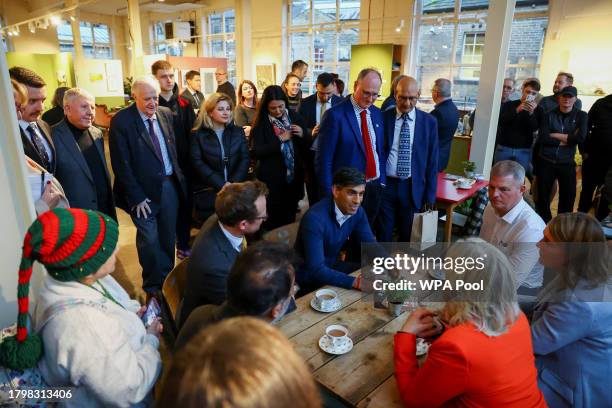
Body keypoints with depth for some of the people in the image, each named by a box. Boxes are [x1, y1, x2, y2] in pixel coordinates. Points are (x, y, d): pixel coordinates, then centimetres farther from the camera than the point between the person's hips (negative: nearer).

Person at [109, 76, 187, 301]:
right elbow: (121, 164, -13)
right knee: (149, 240, 2)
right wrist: (136, 197, -14)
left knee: (168, 236, 15)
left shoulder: (166, 114, 3)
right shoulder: (121, 121, -12)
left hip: (170, 184, 5)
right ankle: (153, 286, 23)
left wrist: (177, 176, 10)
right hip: (144, 189, -5)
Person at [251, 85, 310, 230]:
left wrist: (302, 134, -13)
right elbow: (256, 152, -16)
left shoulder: (294, 116, 3)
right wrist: (280, 139, -21)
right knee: (273, 221, 7)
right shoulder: (261, 123, -8)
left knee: (290, 218, 17)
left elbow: (307, 144, 9)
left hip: (294, 176, 4)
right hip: (271, 179, -4)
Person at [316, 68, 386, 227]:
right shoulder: (335, 115, -13)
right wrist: (330, 196, -14)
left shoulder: (378, 114, 6)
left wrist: (382, 181, 7)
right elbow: (323, 160, -14)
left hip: (375, 188, 6)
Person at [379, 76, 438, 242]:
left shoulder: (429, 122, 2)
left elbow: (432, 160, 4)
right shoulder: (383, 118, 0)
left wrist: (430, 194, 2)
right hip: (385, 186, -1)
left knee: (408, 237, 13)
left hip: (413, 188, 1)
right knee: (383, 236, 9)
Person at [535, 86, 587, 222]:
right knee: (543, 197, 8)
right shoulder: (549, 115, 3)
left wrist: (555, 135, -10)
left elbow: (580, 137, -13)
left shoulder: (581, 116, 3)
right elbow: (543, 138, -9)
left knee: (568, 197, 4)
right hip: (546, 162, 0)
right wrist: (566, 140, -9)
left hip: (567, 164, 0)